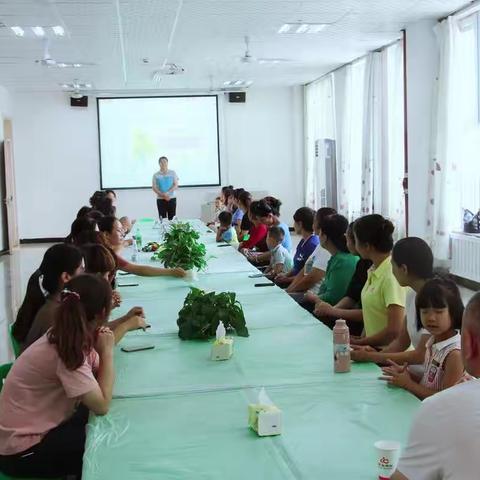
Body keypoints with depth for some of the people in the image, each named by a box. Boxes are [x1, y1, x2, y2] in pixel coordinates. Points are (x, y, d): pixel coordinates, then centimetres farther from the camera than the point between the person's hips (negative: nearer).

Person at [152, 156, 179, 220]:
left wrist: (167, 193, -18)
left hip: (172, 198, 0)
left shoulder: (172, 173, 2)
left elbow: (176, 185, -4)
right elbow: (154, 188, -2)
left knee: (172, 218, 0)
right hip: (160, 199, 0)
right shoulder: (156, 175, 2)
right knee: (162, 219, -2)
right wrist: (163, 195, -16)